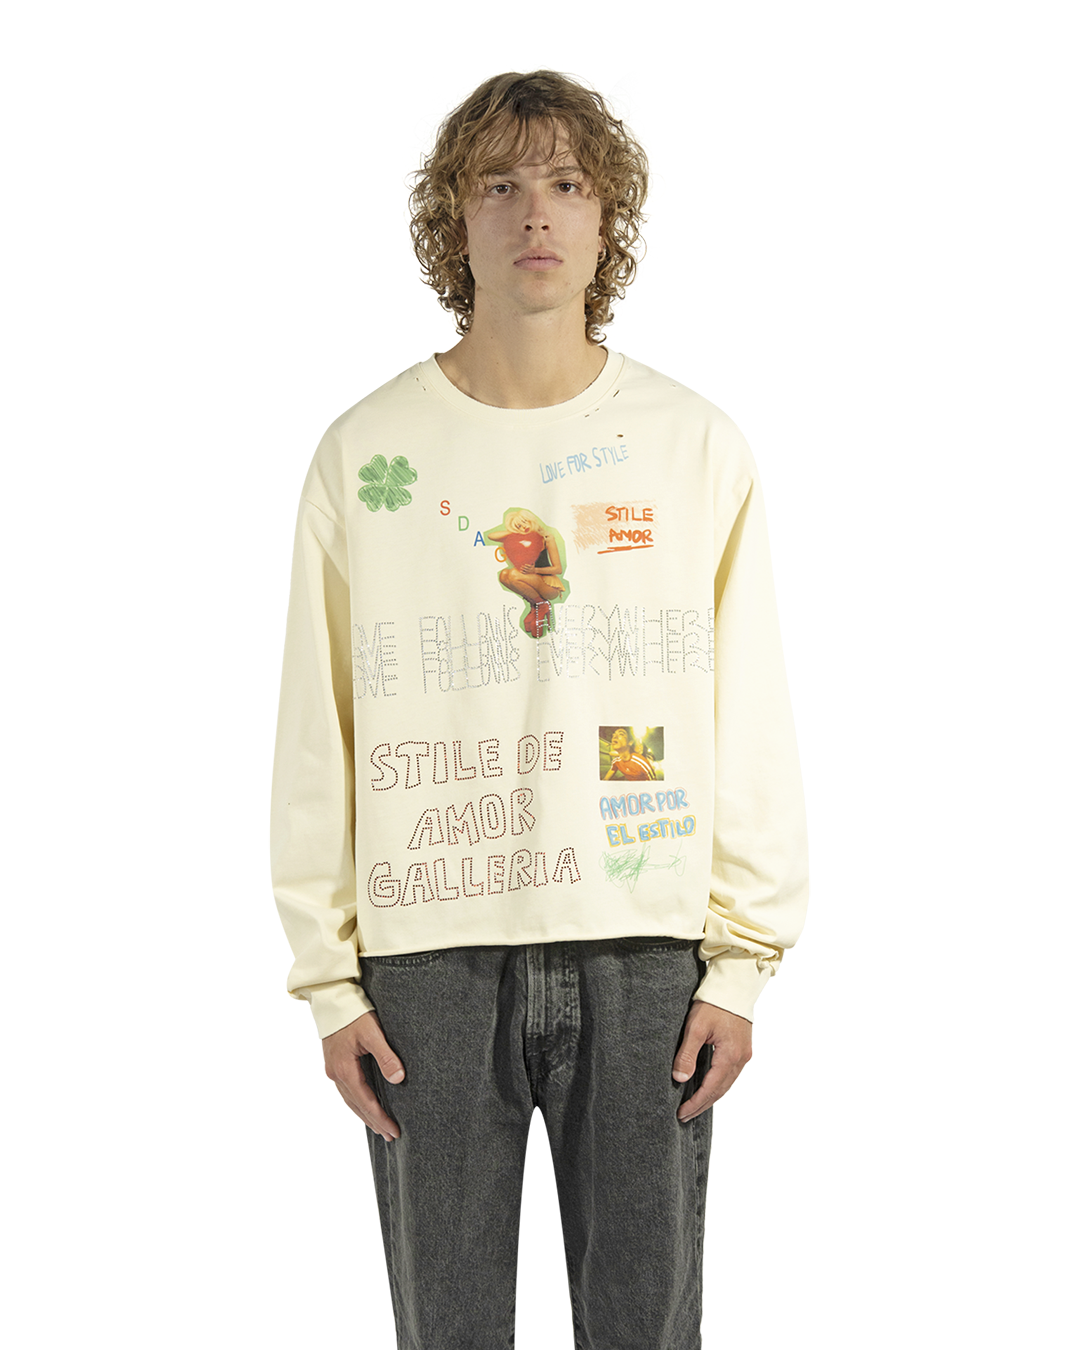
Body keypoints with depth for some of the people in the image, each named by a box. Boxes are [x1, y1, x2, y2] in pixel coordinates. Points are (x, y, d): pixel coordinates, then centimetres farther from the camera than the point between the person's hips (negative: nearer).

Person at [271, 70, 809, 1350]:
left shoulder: (700, 447, 3)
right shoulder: (363, 452, 2)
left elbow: (750, 718, 3)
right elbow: (317, 738, 3)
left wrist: (742, 956, -2)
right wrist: (329, 975, 0)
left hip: (645, 954, 1)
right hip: (429, 957, 0)